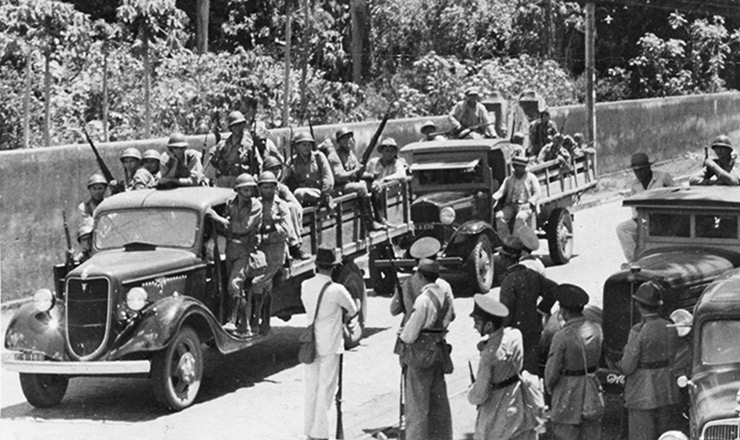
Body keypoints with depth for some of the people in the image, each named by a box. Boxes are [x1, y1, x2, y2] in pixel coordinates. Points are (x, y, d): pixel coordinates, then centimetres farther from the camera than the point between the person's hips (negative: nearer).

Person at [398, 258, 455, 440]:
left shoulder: (423, 299, -23)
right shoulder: (446, 294, 0)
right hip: (439, 349, 8)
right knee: (439, 397, 18)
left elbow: (411, 332, -19)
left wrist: (403, 337, 1)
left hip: (421, 351, -8)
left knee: (417, 400, 1)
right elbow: (451, 316, 18)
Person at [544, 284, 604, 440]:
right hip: (592, 391, 6)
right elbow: (596, 359, 7)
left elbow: (552, 371, -13)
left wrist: (549, 388, 5)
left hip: (568, 394, -5)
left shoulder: (562, 336, -20)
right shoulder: (596, 329, -3)